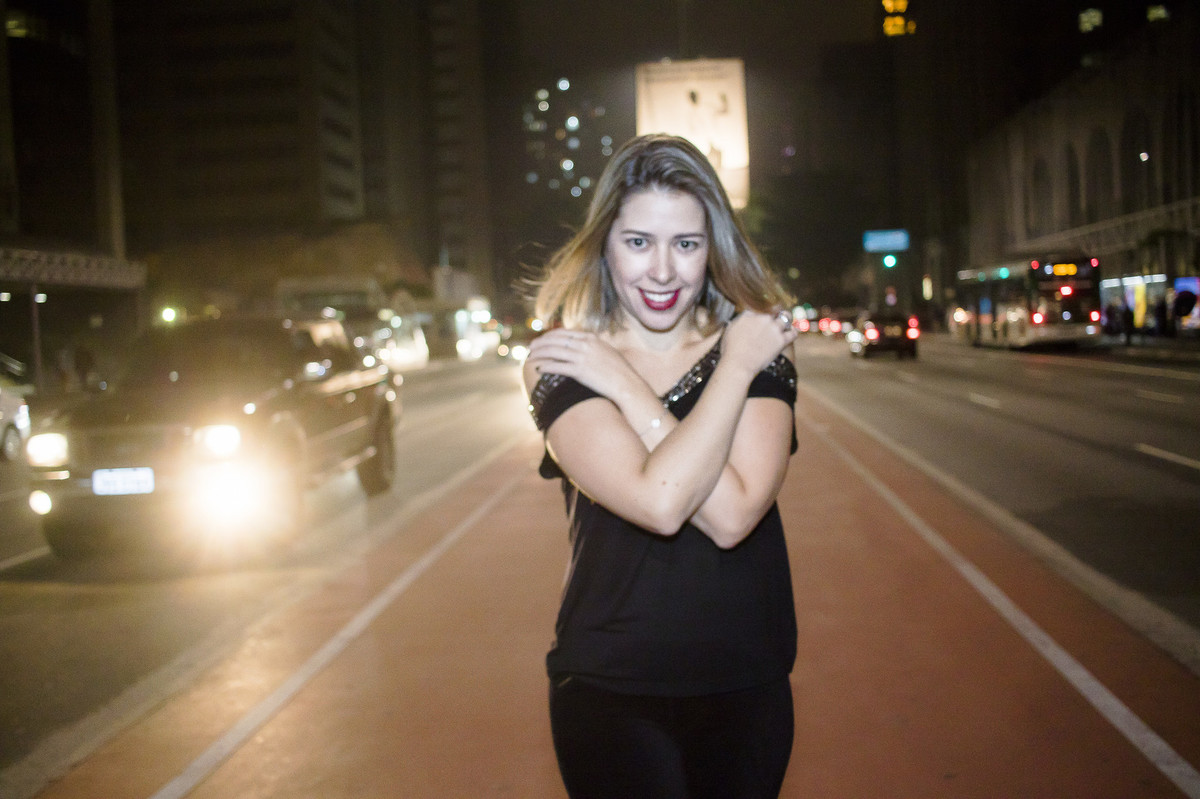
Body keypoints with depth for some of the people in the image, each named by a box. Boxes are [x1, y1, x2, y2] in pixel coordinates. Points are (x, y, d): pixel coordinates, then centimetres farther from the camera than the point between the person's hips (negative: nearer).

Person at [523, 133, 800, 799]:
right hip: (610, 692, -2)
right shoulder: (562, 363, -9)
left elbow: (732, 515, -21)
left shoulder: (758, 346, -4)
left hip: (747, 688, 2)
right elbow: (659, 502, -26)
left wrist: (622, 384, -19)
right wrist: (736, 368, -17)